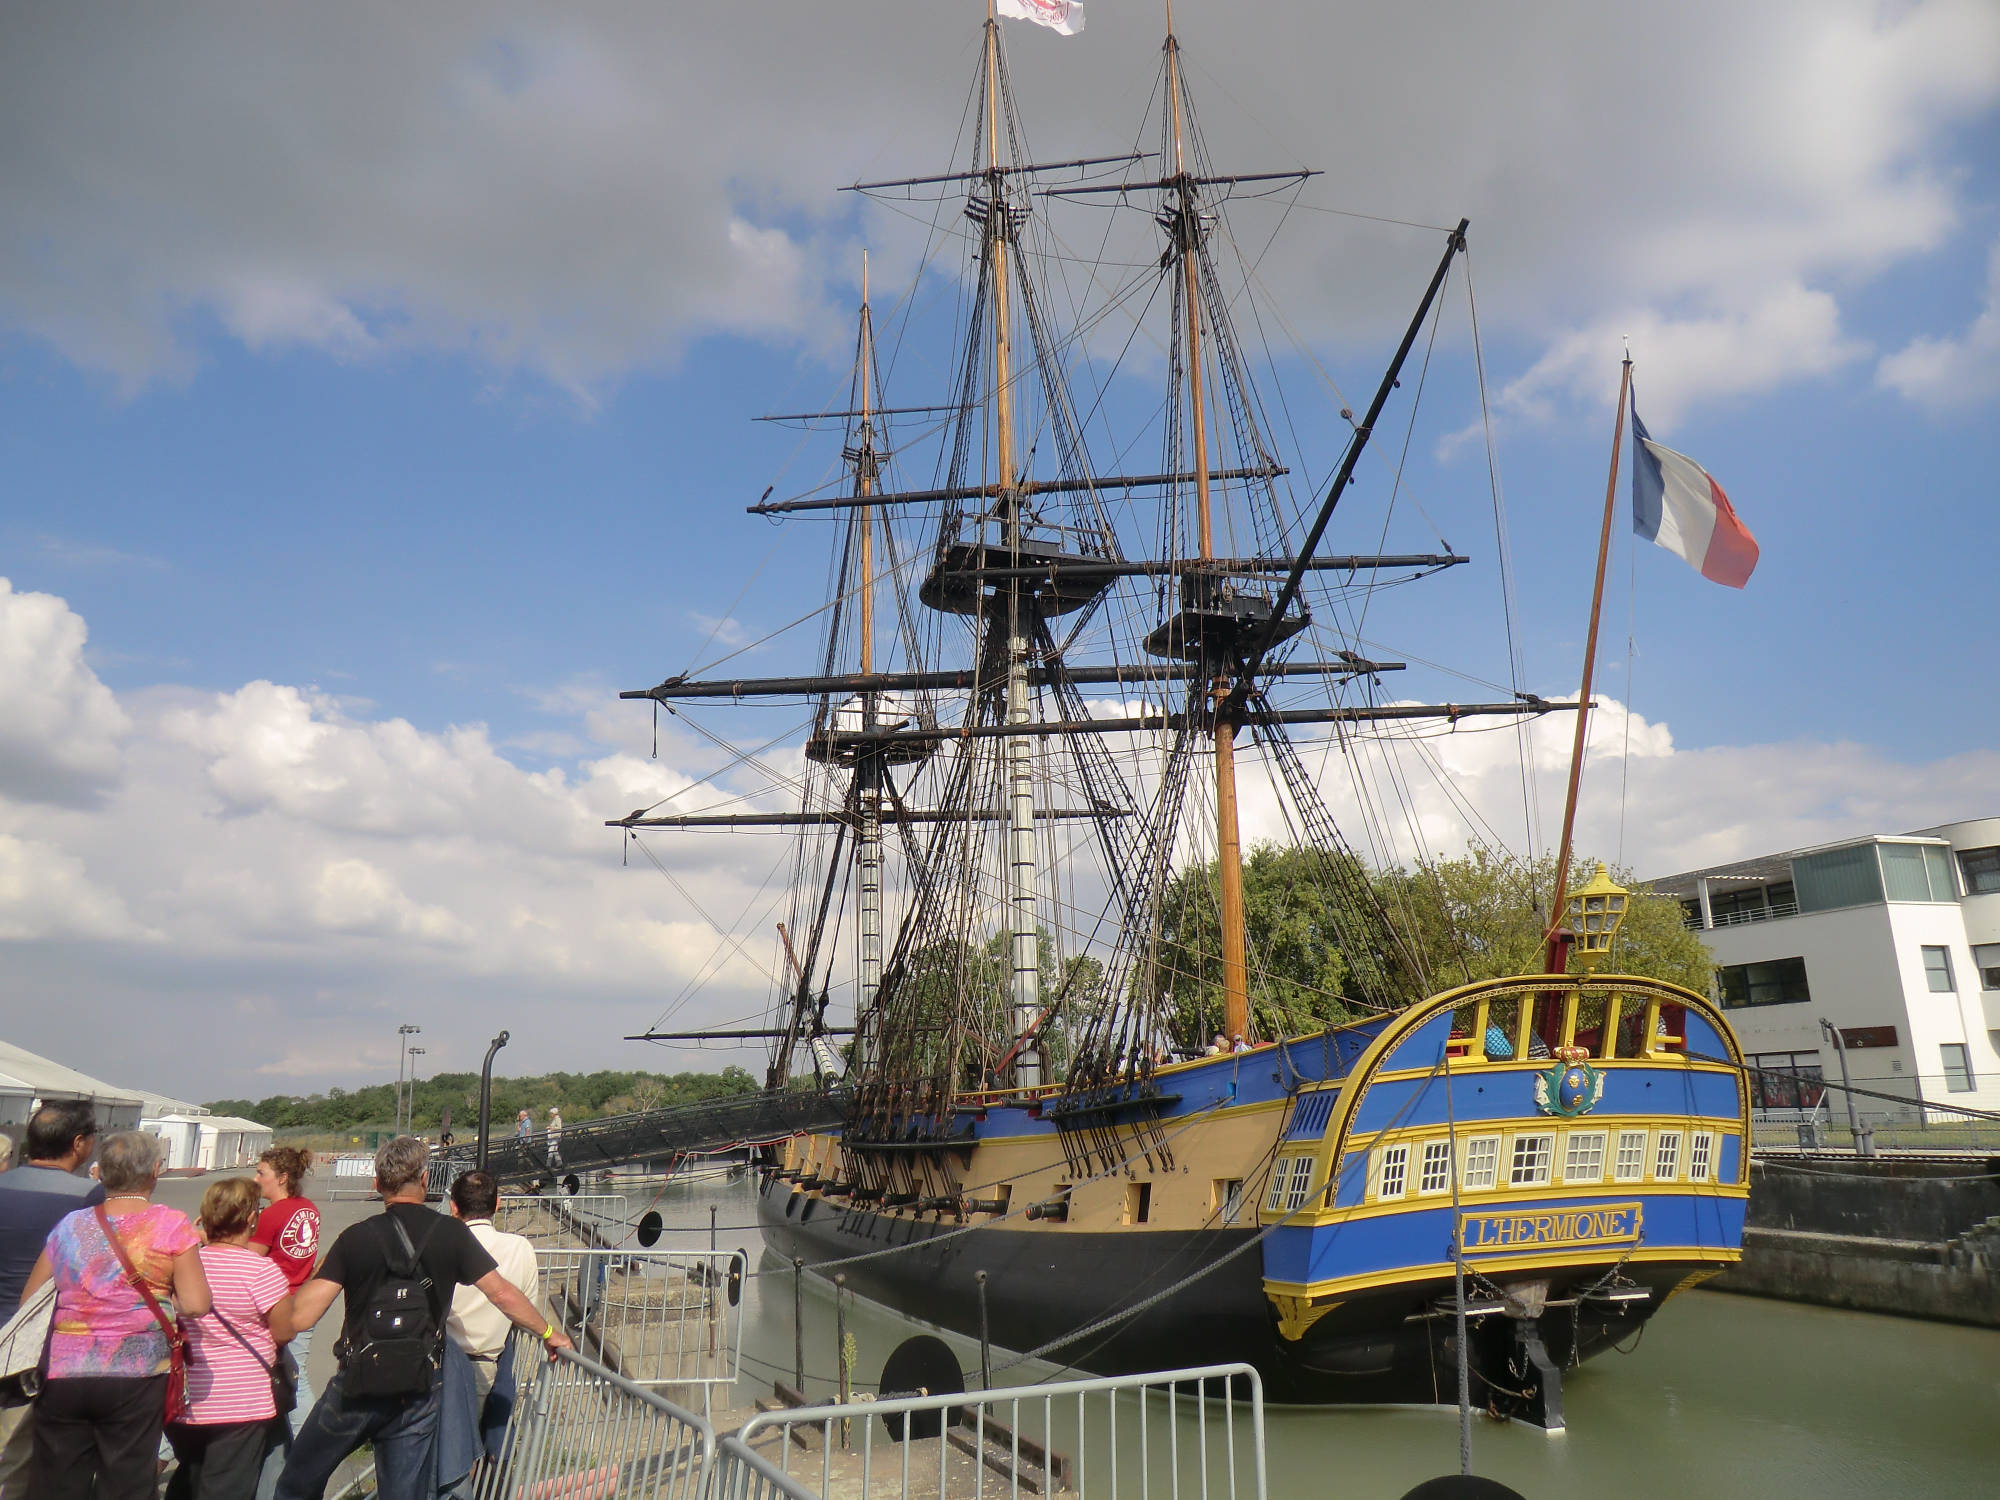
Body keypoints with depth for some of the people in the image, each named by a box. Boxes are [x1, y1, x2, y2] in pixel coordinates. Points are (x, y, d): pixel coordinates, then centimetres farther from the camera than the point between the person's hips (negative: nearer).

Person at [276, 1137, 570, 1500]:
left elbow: (300, 1317, -11)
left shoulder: (356, 1237, -9)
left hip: (355, 1388, -1)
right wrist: (549, 1332, 8)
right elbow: (503, 1295, -6)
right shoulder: (451, 1234, -7)